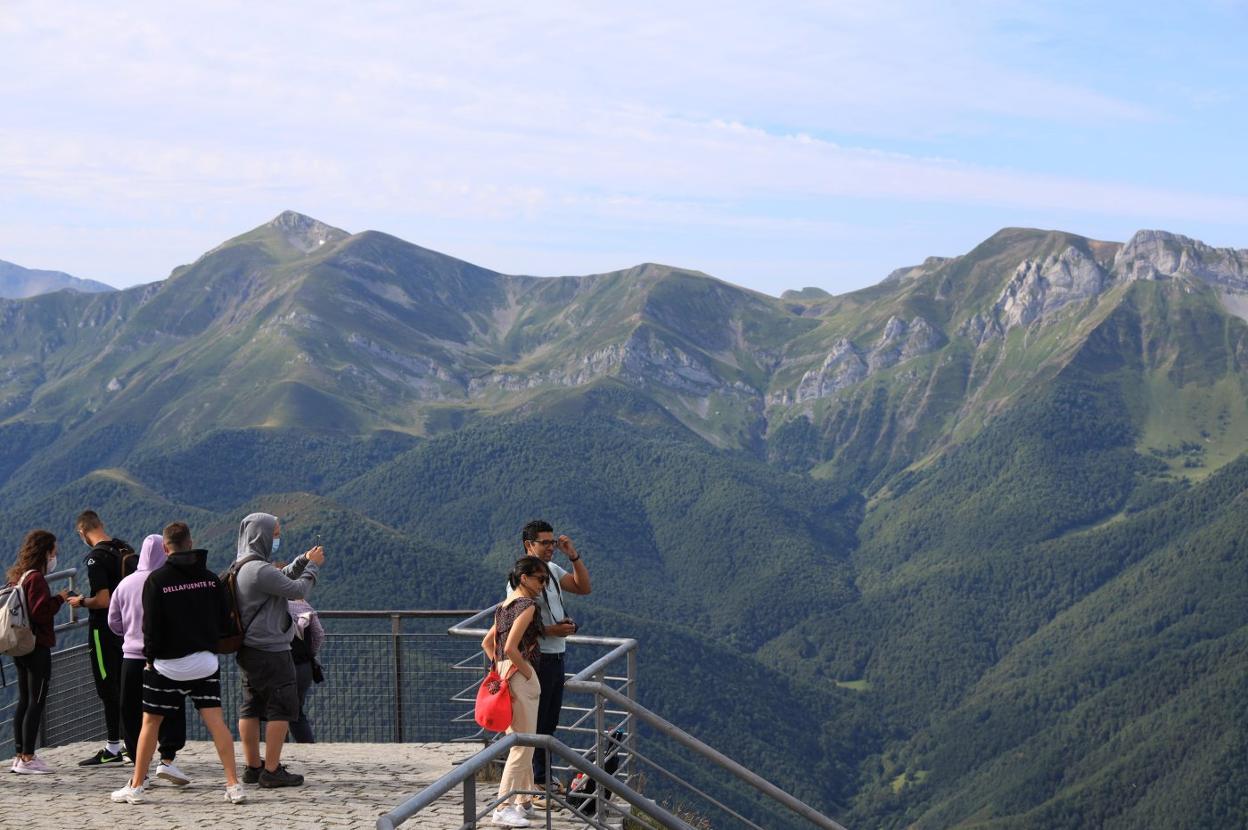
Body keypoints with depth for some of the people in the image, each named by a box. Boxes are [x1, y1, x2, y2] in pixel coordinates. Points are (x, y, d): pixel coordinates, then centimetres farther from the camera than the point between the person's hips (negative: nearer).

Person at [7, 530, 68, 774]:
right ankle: (27, 758, -6)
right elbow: (41, 611, -23)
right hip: (37, 648, -9)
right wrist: (59, 598, -10)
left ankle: (20, 755, 16)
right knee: (36, 702, -5)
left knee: (24, 701, 13)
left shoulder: (18, 576, 12)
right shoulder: (36, 578, -16)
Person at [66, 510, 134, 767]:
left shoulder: (96, 558, -17)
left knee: (108, 689, -1)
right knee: (125, 688, 14)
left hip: (103, 629, -8)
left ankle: (113, 749, 2)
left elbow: (103, 600, -23)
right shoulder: (127, 550, 7)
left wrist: (81, 602, -6)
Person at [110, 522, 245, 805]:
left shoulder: (156, 579, -9)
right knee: (216, 721, 0)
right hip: (205, 661, 3)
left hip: (167, 664, -3)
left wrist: (150, 656, 3)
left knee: (150, 723, 9)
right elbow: (223, 621, 7)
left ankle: (135, 787, 15)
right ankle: (233, 785, -6)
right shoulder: (211, 578, 3)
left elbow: (152, 625, -10)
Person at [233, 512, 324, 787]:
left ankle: (252, 767, 17)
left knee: (251, 707, 12)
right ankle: (272, 770, -4)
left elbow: (282, 579, 22)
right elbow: (298, 590, -15)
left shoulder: (241, 567, 13)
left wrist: (302, 561, 10)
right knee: (282, 707, -4)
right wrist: (313, 566, -1)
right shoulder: (259, 569, -19)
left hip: (248, 649, 10)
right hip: (270, 650, -10)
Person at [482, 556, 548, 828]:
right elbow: (511, 647, -23)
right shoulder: (527, 606, -14)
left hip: (505, 674, 10)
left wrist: (500, 667, 15)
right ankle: (504, 808, -6)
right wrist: (527, 672, -12)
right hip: (520, 677, -10)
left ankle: (524, 801, 25)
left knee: (520, 743, 18)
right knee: (523, 745, -6)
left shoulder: (504, 606, 14)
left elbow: (487, 642, 20)